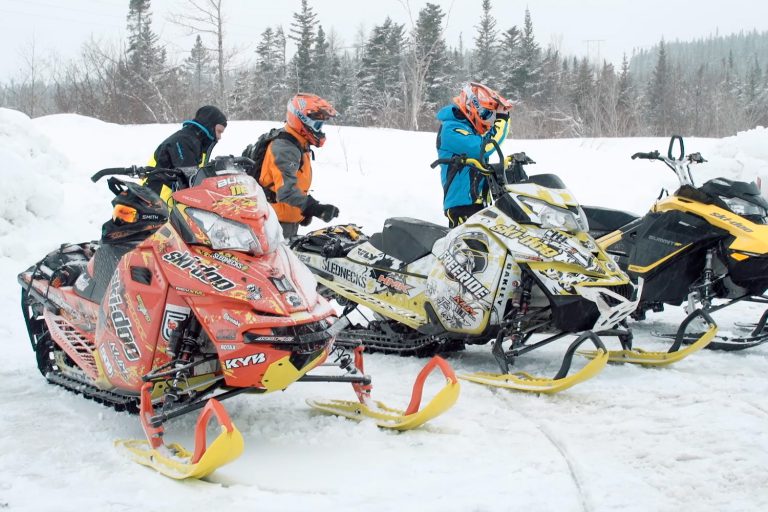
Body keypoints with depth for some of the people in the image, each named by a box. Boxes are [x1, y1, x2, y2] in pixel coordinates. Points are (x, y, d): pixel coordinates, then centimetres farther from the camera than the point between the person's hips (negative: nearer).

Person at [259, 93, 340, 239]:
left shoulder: (299, 145, 12)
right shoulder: (285, 148, -22)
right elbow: (286, 190, -34)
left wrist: (307, 211, 24)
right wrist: (313, 207, -44)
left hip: (290, 220, 11)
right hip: (278, 221, -11)